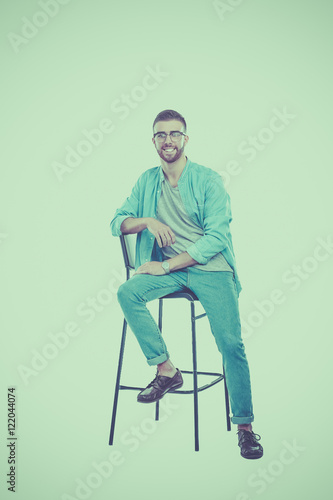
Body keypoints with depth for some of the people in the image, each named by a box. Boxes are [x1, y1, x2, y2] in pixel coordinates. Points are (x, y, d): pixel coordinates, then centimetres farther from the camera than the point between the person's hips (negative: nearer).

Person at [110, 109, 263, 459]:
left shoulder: (208, 180, -1)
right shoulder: (147, 181, 12)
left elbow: (216, 238, -10)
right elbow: (117, 223, 11)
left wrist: (165, 266, -15)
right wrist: (147, 220, -12)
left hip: (211, 268, -3)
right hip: (167, 271, 4)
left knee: (231, 342, -17)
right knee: (127, 292, -25)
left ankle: (244, 425, 0)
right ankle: (166, 369, -12)